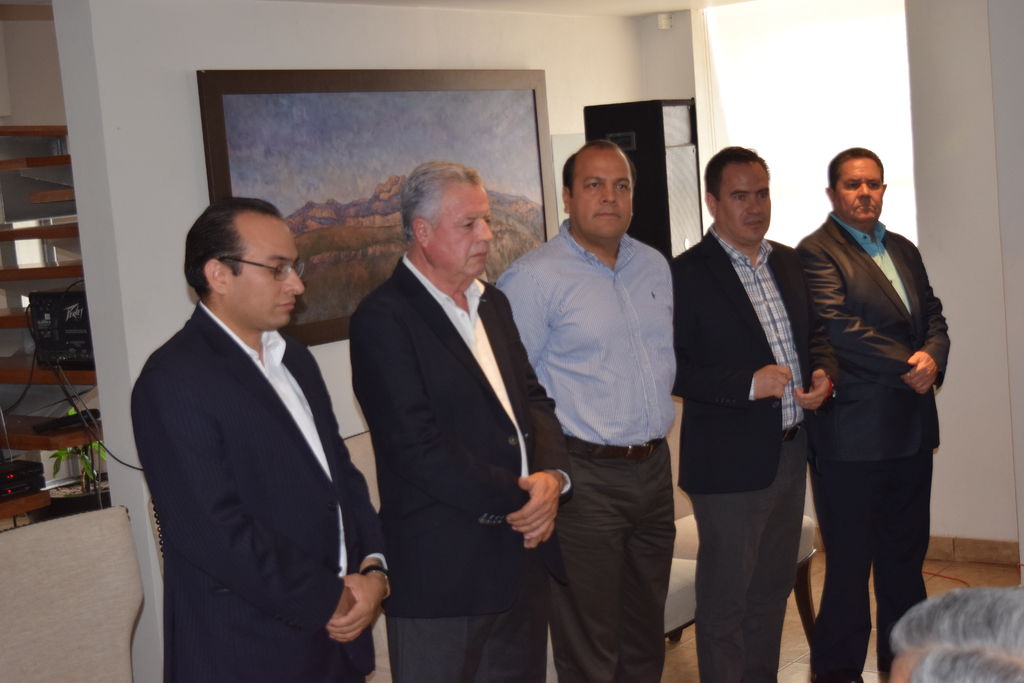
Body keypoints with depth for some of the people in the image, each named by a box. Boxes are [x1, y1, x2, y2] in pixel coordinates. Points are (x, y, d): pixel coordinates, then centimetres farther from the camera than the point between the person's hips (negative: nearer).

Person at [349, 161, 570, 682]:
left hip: (521, 558, 7)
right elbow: (417, 445, -19)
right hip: (442, 569, -7)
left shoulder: (493, 304, 14)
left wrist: (551, 473, -7)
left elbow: (533, 399, 13)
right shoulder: (383, 318, -12)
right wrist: (514, 503, -14)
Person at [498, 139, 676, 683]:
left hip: (654, 468, 7)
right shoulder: (534, 277, -12)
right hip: (585, 478, -7)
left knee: (646, 635, 19)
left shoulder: (654, 266, 10)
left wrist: (657, 422, 11)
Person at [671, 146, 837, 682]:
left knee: (773, 588, 20)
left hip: (791, 452, 7)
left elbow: (814, 331, 19)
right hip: (730, 461, -7)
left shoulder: (788, 261, 9)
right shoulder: (687, 274, -13)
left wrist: (824, 372, -2)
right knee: (725, 598, 5)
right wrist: (749, 384, -23)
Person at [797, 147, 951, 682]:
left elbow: (932, 314, 12)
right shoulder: (816, 252, -9)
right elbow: (838, 328, -19)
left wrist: (932, 356, -9)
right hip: (853, 432, -7)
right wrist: (907, 367, -16)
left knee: (906, 552, 16)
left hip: (911, 428, 7)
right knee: (850, 559, 3)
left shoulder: (903, 250, 15)